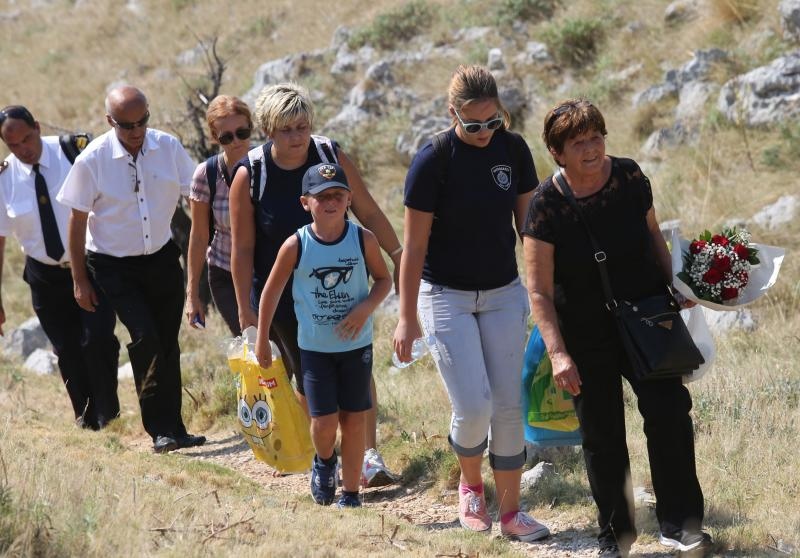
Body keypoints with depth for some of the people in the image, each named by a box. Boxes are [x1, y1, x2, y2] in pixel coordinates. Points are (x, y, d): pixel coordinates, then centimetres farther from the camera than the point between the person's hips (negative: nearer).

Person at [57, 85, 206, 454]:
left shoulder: (168, 148, -9)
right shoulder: (92, 161, -16)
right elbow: (77, 222, -7)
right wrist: (80, 281, -4)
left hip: (162, 257, 3)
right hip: (115, 267, -3)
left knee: (167, 341, 7)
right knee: (145, 338, -17)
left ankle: (173, 428, 17)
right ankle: (161, 429, -10)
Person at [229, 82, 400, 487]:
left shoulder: (331, 157, -7)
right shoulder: (249, 176, -11)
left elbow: (369, 214, 3)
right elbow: (242, 249, -7)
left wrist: (400, 257, 1)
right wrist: (245, 309, -6)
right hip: (285, 298, -1)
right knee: (309, 382, 5)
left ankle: (369, 454, -1)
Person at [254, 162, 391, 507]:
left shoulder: (363, 240, -9)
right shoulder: (296, 246, -11)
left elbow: (383, 279, 4)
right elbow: (272, 291, 0)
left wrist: (366, 307, -15)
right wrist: (262, 340, 3)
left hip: (356, 345, 1)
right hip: (314, 347, -1)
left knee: (353, 420, 5)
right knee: (324, 422, -6)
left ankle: (351, 492, 18)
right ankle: (324, 461, 29)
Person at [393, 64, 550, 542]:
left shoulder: (513, 149, -5)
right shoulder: (433, 161, -16)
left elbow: (527, 222, 6)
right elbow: (415, 246, -11)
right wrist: (407, 318, -10)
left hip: (504, 293, 4)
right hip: (447, 296, -4)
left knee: (509, 405, 2)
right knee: (474, 407, -10)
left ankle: (510, 512, 12)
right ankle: (470, 484, 19)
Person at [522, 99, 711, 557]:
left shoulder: (630, 178, -8)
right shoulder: (547, 206, -17)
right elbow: (540, 290, -14)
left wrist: (674, 287, 0)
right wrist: (558, 352, -20)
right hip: (587, 338, -2)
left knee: (670, 410, -10)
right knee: (601, 434, 7)